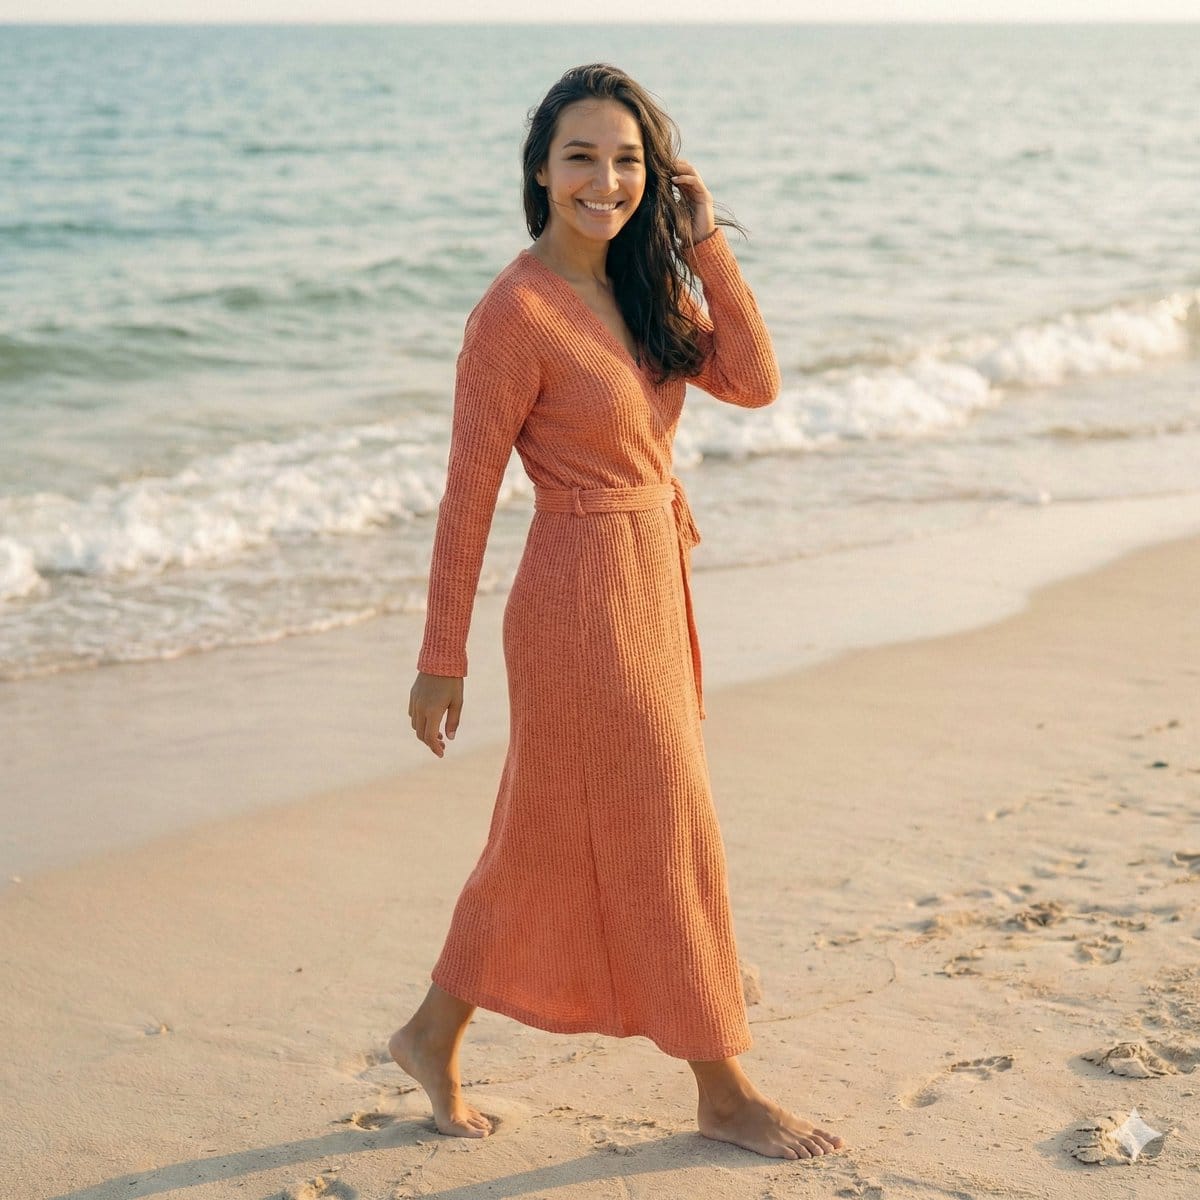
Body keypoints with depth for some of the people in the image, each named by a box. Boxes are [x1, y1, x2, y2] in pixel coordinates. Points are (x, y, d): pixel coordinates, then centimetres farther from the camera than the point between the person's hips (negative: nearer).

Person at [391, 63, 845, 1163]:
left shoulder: (643, 282, 8)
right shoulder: (517, 311, -16)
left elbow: (753, 382, -4)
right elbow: (468, 492, -13)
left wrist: (705, 241, -7)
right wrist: (442, 659, -11)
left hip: (655, 586, 8)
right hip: (586, 597, -8)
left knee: (554, 836, 18)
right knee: (664, 840, 3)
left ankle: (434, 1035, 33)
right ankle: (723, 1091, 19)